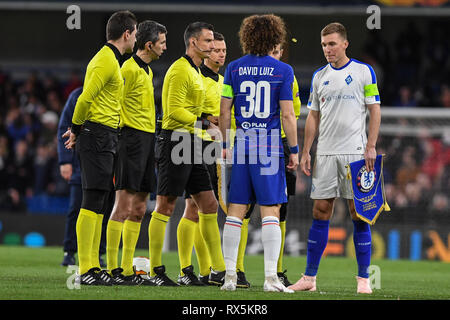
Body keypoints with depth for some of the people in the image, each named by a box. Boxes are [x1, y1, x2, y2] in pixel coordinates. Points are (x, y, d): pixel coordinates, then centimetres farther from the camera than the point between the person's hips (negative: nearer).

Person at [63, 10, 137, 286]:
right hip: (99, 134, -10)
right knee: (93, 202, -12)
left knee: (99, 205, 10)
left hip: (104, 138, 10)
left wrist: (77, 129, 13)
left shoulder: (109, 59, 20)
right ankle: (85, 269, -15)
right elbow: (86, 98, -20)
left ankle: (93, 266, 12)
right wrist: (77, 128, -8)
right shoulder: (107, 60, -13)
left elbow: (89, 98, 21)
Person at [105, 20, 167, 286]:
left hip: (147, 141, 10)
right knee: (124, 205, -11)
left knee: (139, 209, 9)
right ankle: (113, 270, -11)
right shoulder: (130, 69, -10)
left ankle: (127, 269, 12)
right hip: (132, 139, -10)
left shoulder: (147, 70, 20)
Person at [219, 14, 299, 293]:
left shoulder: (234, 68, 4)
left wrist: (225, 144, 15)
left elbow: (224, 111, 5)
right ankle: (271, 277, -7)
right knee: (271, 212, -2)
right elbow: (287, 114, -5)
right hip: (270, 146, -3)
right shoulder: (282, 70, -3)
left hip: (240, 143, 3)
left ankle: (230, 275, 5)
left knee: (236, 211, 6)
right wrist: (294, 150, 2)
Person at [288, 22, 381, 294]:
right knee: (320, 213, 2)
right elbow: (313, 116, 16)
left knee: (359, 214, -4)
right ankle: (309, 278, 5)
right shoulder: (319, 76, 13)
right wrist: (306, 153, 9)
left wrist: (371, 146, -9)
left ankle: (364, 278, 1)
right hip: (325, 154, 4)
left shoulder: (364, 71, 1)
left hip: (355, 152, -3)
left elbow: (375, 111, 0)